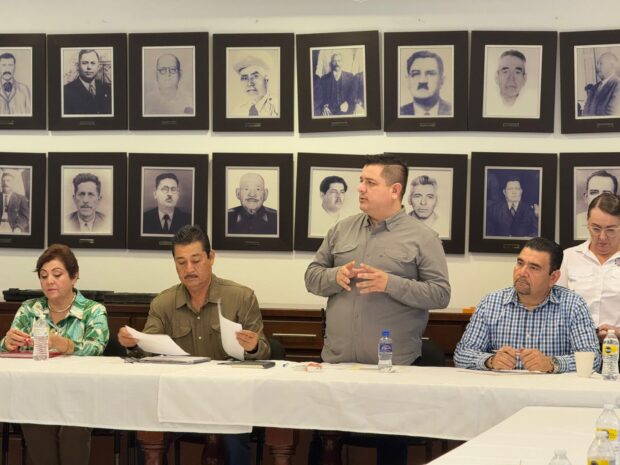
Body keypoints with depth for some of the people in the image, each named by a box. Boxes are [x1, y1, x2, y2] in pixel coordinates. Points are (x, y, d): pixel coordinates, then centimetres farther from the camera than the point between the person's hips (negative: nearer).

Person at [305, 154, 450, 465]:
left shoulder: (422, 238, -3)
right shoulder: (341, 230, 11)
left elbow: (440, 294, -8)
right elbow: (312, 276, 13)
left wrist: (390, 284, -19)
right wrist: (335, 276, -9)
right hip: (336, 360, 4)